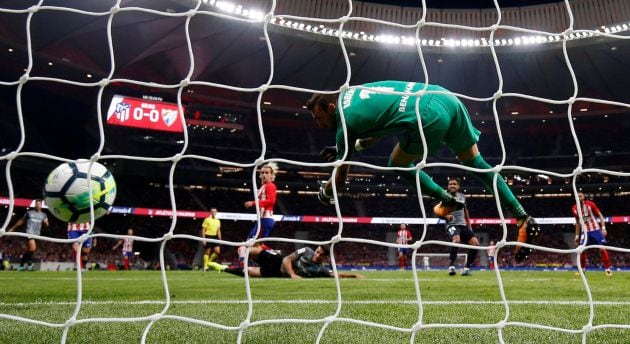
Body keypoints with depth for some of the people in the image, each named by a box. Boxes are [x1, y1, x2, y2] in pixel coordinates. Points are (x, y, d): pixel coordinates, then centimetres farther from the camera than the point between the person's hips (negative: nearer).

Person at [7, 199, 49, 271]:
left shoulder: (43, 215, 13)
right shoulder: (29, 213, 7)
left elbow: (46, 225, 9)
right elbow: (21, 221, 17)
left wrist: (46, 223, -14)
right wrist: (13, 228, 21)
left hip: (37, 234, 3)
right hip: (29, 232, -3)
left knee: (28, 250, 8)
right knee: (33, 248, -21)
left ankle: (21, 266, 21)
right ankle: (29, 264, -5)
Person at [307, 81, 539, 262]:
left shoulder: (346, 122, 0)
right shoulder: (352, 93, 23)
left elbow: (340, 178, 10)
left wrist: (324, 193, 29)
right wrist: (353, 146, 42)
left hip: (429, 116, -9)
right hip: (447, 98, 9)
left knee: (398, 164, 14)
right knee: (476, 162, 15)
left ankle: (447, 201, 16)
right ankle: (524, 219, 15)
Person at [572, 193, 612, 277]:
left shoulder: (590, 204, -10)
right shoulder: (574, 209, 0)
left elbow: (600, 215, -5)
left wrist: (603, 228, -15)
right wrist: (577, 236, 12)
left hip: (596, 229, -3)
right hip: (585, 231, 3)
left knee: (602, 249, -7)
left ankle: (607, 269, 4)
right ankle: (582, 269, 9)